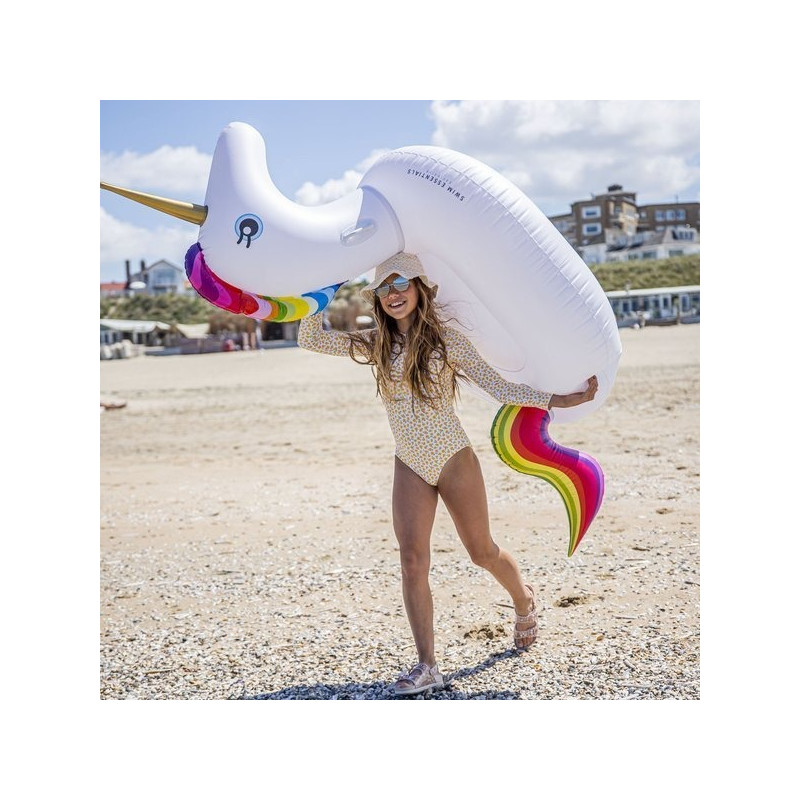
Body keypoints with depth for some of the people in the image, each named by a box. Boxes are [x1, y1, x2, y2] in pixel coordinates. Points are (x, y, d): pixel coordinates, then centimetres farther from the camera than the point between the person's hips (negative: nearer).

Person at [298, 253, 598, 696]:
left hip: (455, 459, -3)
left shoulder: (446, 339, -8)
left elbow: (500, 388, -8)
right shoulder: (375, 344, 2)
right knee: (412, 560, -8)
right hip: (410, 467, 3)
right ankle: (426, 666, -3)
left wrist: (561, 399, -15)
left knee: (482, 551, 11)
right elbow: (309, 339, 3)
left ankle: (524, 599, 44)